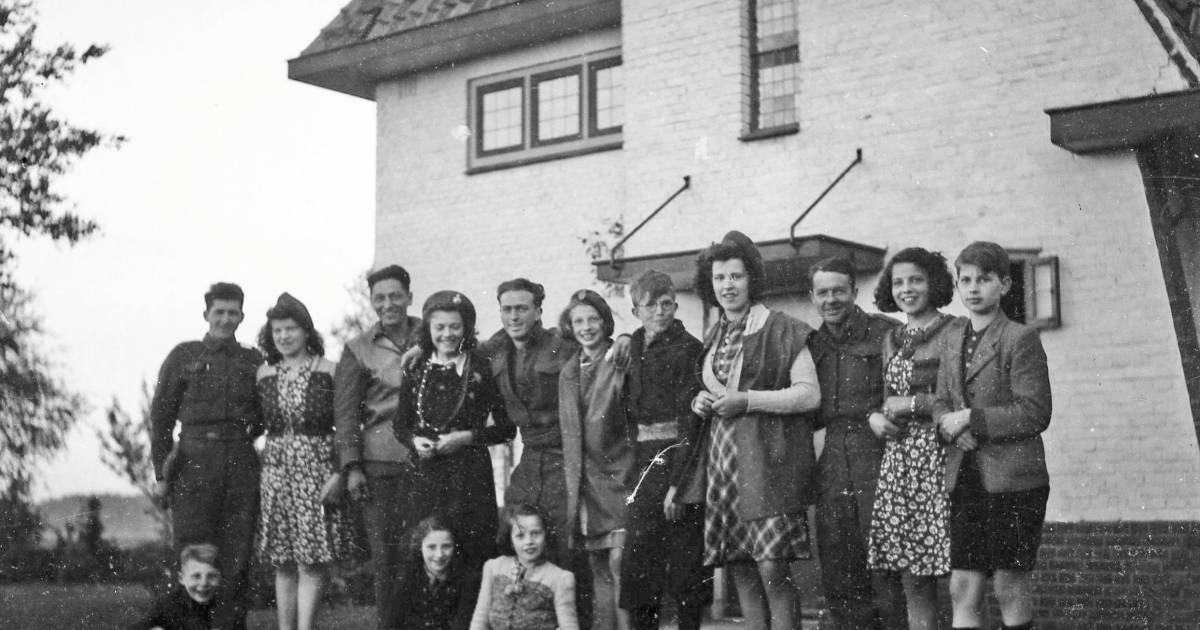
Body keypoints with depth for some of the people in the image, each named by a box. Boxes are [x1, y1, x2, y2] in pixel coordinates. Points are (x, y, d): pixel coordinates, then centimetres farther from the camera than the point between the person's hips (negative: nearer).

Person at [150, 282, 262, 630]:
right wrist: (162, 471, -2)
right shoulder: (183, 356, 7)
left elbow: (265, 414, 21)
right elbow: (161, 416, 5)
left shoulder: (254, 361, 13)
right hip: (194, 461, -2)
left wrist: (247, 432, 0)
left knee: (237, 555, 1)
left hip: (241, 463, 2)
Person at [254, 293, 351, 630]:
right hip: (277, 469, 3)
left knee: (312, 562, -6)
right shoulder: (264, 375, 8)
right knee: (283, 563, 6)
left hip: (318, 468, -3)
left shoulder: (329, 372, -2)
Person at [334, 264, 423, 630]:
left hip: (425, 458, 1)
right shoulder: (359, 350, 5)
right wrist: (352, 468, -4)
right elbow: (344, 412, 3)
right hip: (378, 462, 0)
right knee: (384, 550, 1)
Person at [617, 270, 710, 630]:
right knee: (636, 564, 3)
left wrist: (678, 482, -19)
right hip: (644, 462, 6)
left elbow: (690, 418, -13)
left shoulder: (688, 348, -7)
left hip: (677, 460, -6)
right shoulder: (634, 349, 13)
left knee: (684, 566, -1)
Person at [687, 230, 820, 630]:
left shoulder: (781, 330, -1)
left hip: (768, 457, -6)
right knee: (740, 570, 5)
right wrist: (700, 403, 6)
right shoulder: (712, 339, 18)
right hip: (723, 458, 6)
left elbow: (810, 394, -8)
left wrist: (746, 400, -13)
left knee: (773, 568, -11)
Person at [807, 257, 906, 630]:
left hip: (880, 462, -5)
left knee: (887, 575, -5)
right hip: (833, 469, 5)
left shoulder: (886, 333, -1)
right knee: (838, 581, 6)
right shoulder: (813, 345, 16)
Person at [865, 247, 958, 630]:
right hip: (898, 462, 6)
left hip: (942, 458, -6)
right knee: (913, 584, 5)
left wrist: (915, 404, -10)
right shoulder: (892, 340, 18)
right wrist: (875, 417, 4)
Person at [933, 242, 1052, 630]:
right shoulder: (954, 338, 14)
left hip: (1013, 481, -5)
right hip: (965, 479, 6)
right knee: (962, 590, 3)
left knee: (1010, 587, 2)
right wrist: (952, 428, -7)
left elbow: (1035, 413, -13)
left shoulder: (1020, 339, -7)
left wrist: (971, 419, -14)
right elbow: (941, 403, 15)